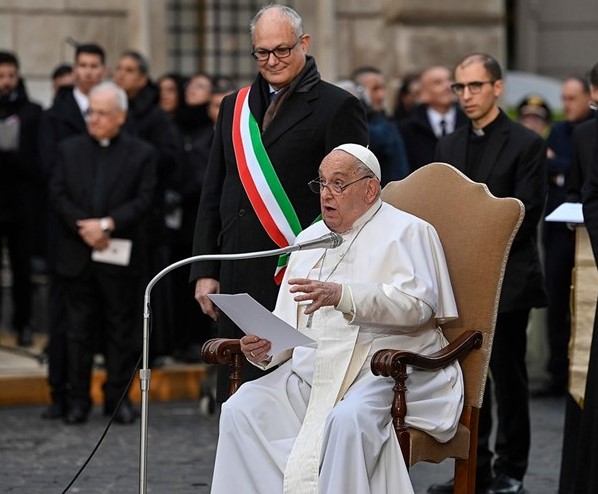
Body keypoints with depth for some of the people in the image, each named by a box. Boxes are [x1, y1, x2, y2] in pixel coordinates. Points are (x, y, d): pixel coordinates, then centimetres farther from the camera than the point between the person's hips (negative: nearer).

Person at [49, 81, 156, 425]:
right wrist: (82, 227, -12)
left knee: (121, 330, 5)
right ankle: (79, 399, 12)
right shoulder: (70, 150, 9)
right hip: (78, 257, 2)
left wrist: (107, 224, -17)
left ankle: (118, 397, 14)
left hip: (121, 258, -2)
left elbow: (143, 200, -7)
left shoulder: (141, 154, 1)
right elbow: (58, 195, 2)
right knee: (79, 330, 6)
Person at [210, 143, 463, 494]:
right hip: (312, 370, 6)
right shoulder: (309, 238, 22)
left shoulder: (405, 232, 2)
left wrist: (342, 296, -26)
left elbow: (418, 303, -15)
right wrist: (267, 345, -4)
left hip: (387, 370, -6)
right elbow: (289, 321, 20)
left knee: (348, 419, -36)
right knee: (242, 409, -17)